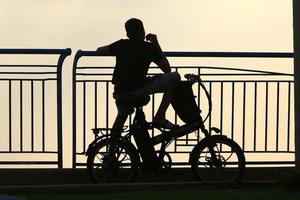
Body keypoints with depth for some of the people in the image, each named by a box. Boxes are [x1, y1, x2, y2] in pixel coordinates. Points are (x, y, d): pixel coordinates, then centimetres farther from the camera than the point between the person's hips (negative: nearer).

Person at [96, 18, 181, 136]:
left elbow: (99, 51, 24)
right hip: (139, 90, -5)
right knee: (174, 77, 3)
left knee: (122, 115, 33)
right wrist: (156, 45, 15)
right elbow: (167, 69, 11)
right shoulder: (150, 48, 2)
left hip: (119, 92, 5)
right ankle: (160, 117, 1)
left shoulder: (121, 45, 11)